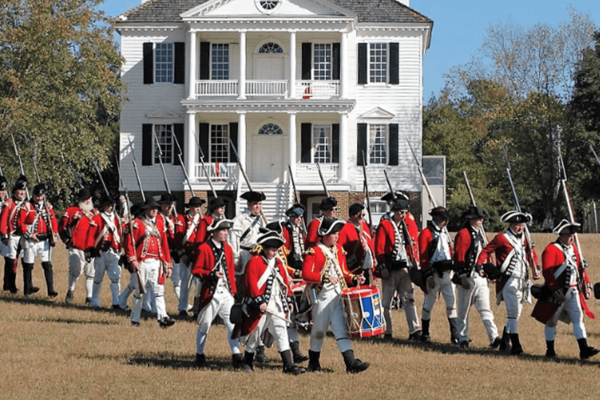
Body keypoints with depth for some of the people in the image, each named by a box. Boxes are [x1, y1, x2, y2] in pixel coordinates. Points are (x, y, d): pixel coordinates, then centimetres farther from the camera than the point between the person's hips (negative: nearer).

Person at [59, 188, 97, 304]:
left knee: (91, 274, 6)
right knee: (75, 271, -16)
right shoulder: (71, 210, 4)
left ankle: (89, 298, 15)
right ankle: (70, 292, 8)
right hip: (76, 249, -4)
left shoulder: (95, 213, 14)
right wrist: (67, 240, 3)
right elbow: (61, 226, 7)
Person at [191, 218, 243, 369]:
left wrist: (233, 290, 10)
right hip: (210, 293, -4)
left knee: (233, 323, -6)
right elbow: (195, 270, -9)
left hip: (226, 294, 4)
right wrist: (212, 274, -23)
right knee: (204, 325, 7)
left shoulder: (228, 249, 10)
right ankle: (199, 355, 22)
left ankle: (236, 356, -5)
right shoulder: (204, 248, -7)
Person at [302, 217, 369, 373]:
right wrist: (325, 278, -25)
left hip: (339, 296, 4)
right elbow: (306, 274, -15)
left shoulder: (339, 250, 12)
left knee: (342, 329, -3)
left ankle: (351, 363, -10)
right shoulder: (313, 252, -7)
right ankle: (314, 363, 25)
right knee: (319, 331, 8)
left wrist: (354, 279, 0)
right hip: (322, 297, -4)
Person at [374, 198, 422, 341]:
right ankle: (387, 332, 12)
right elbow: (379, 248, -9)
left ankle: (415, 330, -6)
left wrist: (414, 263, 6)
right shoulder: (384, 225, -6)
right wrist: (383, 267, -13)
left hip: (405, 268, 4)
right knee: (386, 302, 4)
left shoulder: (409, 224, 8)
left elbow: (414, 244, 13)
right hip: (390, 269, -4)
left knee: (409, 299, -2)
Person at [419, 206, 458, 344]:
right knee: (429, 303, 2)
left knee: (452, 302, 1)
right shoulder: (426, 233, -6)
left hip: (447, 273, 6)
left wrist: (453, 269, 11)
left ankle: (454, 335, 3)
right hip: (434, 274, -6)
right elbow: (423, 257, -11)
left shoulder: (444, 233, 16)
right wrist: (428, 276, -16)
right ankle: (425, 334, 12)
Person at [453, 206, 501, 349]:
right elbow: (459, 257, -12)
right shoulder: (463, 234, -9)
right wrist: (463, 277, -15)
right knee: (464, 310, 5)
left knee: (485, 309, -2)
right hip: (468, 277, -6)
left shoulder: (481, 234, 15)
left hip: (481, 277, 6)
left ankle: (494, 338, -11)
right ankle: (463, 339, 13)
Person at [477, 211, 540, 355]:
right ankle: (515, 345, -19)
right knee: (513, 311, -16)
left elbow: (531, 252, 25)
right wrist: (479, 266, -17)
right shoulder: (502, 238, -7)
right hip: (508, 280, -8)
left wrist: (535, 268, 11)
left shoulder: (524, 238, 13)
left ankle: (504, 343, 25)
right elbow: (486, 250, -5)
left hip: (522, 281, 8)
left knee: (516, 313, 13)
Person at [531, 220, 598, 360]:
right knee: (551, 321, 5)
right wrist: (556, 290, -23)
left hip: (573, 291, 6)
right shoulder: (551, 250, -12)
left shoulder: (573, 248, 12)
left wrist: (587, 285, 10)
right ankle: (550, 351, 17)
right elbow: (547, 272, -19)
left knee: (578, 318, -4)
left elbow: (580, 268, 18)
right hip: (558, 293, -6)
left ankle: (584, 349, -10)